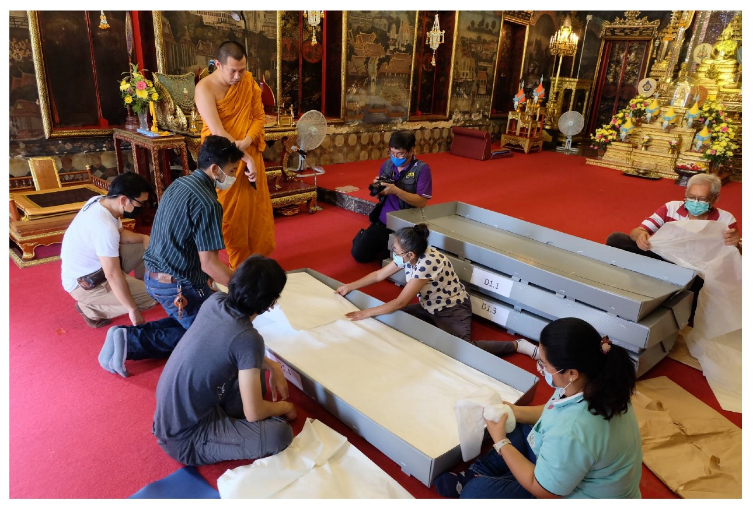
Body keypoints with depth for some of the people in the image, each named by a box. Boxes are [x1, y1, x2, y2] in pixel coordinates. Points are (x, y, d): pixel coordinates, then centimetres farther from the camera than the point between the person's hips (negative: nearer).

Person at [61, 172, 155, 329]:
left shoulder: (100, 201, -7)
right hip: (84, 283, -9)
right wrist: (133, 310, -24)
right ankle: (91, 308, -1)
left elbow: (120, 233, 11)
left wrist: (144, 238, -5)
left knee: (146, 248, 5)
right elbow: (113, 276, -31)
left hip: (94, 265, 9)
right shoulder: (104, 227, -34)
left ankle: (139, 286, 21)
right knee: (151, 297, -15)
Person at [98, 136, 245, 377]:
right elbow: (209, 264, -23)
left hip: (153, 275, 9)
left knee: (186, 322, 24)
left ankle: (127, 335, 7)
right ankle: (132, 342, -3)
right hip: (178, 286, -9)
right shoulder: (207, 203, -22)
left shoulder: (179, 183, 6)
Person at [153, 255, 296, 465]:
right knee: (280, 433, -20)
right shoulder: (248, 339, -28)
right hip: (183, 439, -8)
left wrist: (273, 366, 7)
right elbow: (254, 414, -20)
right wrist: (284, 406, 2)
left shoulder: (214, 301, -8)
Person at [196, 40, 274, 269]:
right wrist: (247, 158, -28)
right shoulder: (205, 88, -18)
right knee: (231, 212, 4)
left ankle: (257, 257, 27)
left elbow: (259, 115, -2)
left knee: (256, 207, 11)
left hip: (250, 154, 5)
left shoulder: (249, 81, -3)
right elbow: (218, 132, -26)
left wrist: (247, 141, -21)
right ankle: (239, 265, 18)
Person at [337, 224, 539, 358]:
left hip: (453, 310, -8)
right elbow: (378, 275, 5)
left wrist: (366, 313, -24)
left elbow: (400, 302, -31)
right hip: (430, 308, 8)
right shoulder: (407, 257, -10)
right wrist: (350, 286, 5)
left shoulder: (428, 263, -35)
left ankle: (517, 345, -9)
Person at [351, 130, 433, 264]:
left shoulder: (422, 169, -13)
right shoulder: (386, 165, 2)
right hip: (382, 221, 4)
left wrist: (396, 191, -28)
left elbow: (421, 202, -19)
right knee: (359, 254, 2)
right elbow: (380, 197, 11)